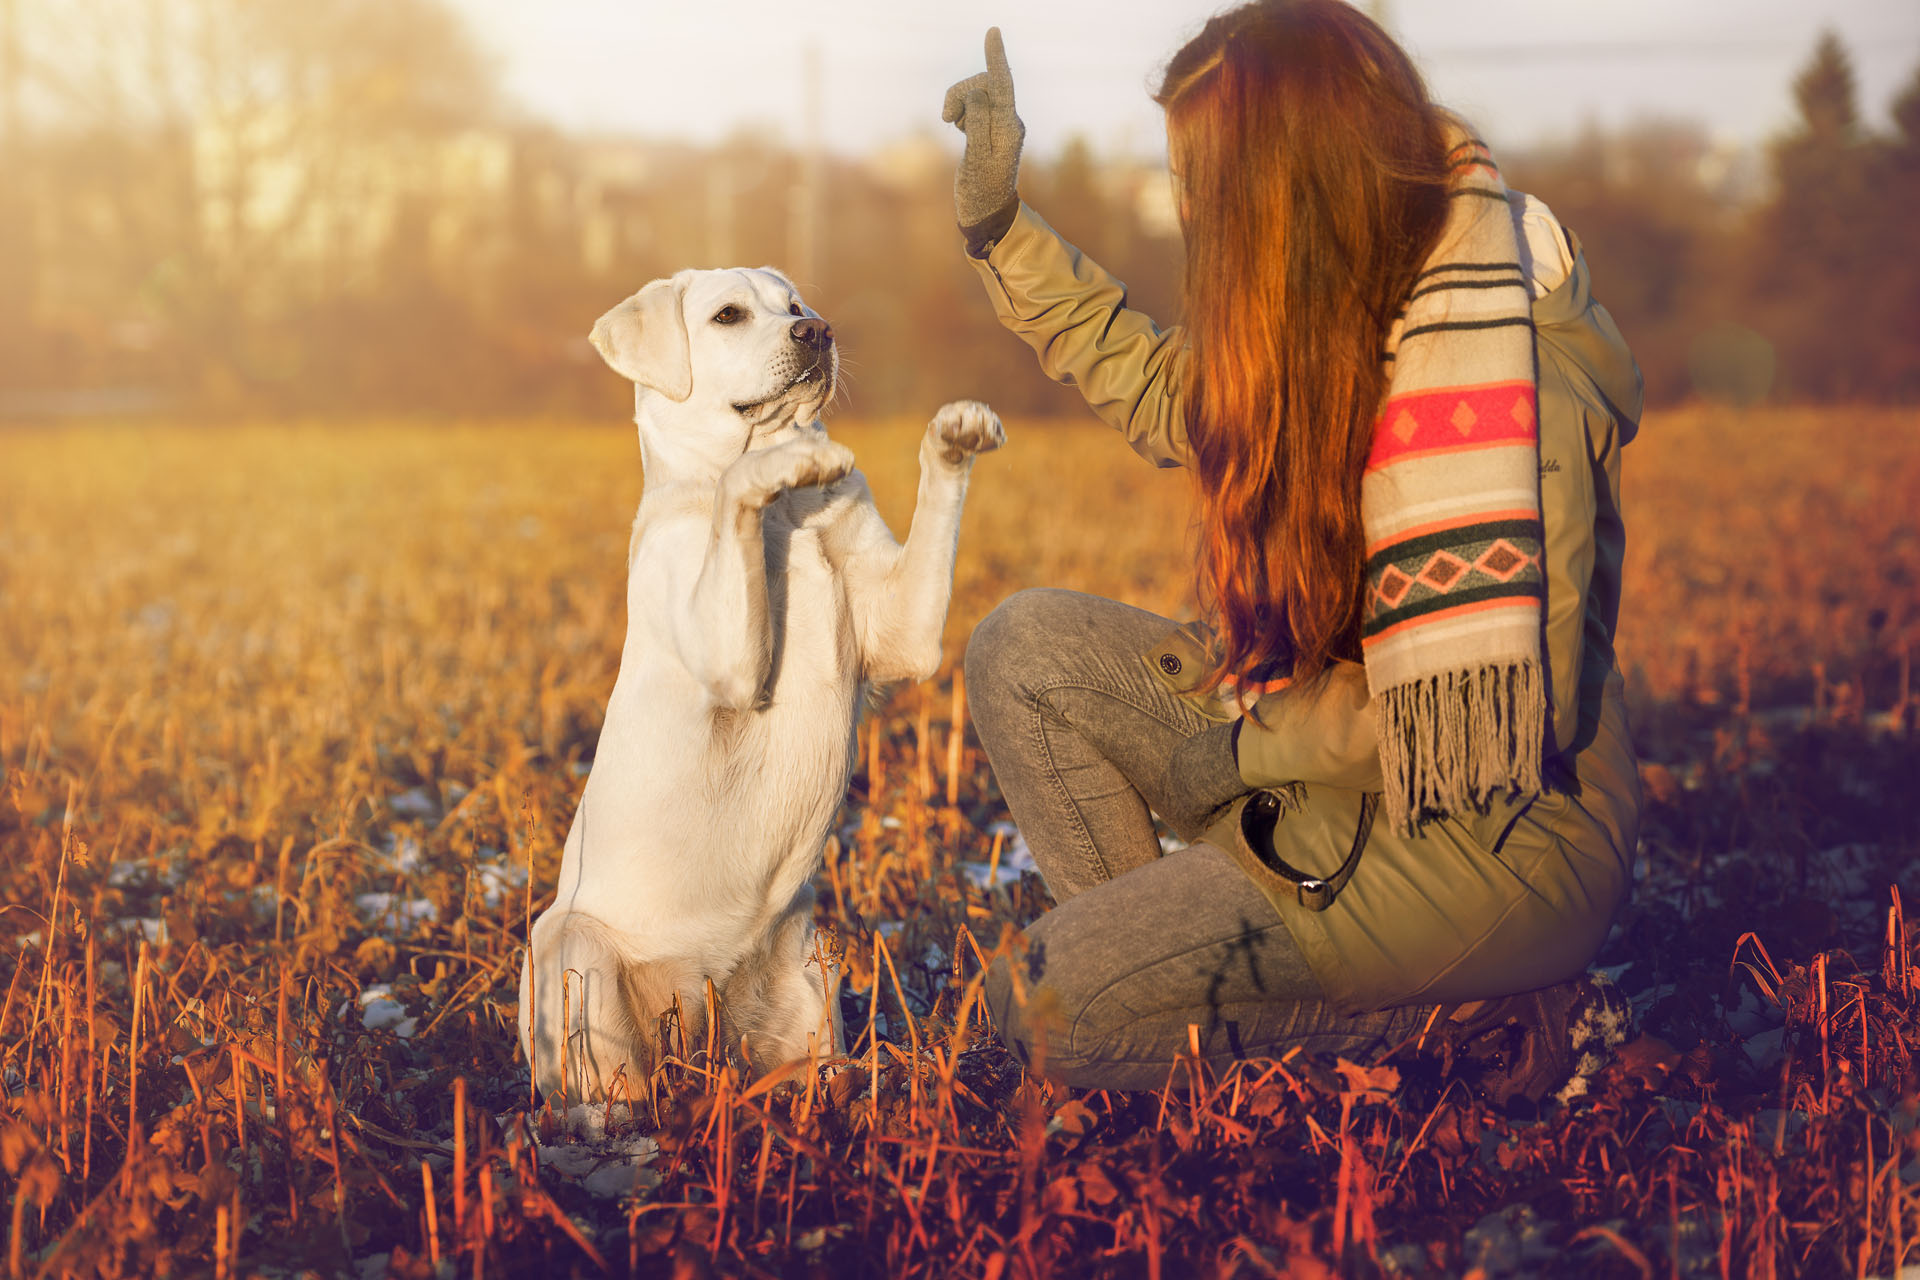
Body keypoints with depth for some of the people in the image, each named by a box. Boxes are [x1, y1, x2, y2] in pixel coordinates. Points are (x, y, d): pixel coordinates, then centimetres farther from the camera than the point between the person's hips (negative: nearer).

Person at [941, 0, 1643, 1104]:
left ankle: (1457, 1014, -7)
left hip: (1501, 840, -9)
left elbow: (1485, 727, -26)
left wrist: (1250, 744, -14)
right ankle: (1159, 947, 2)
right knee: (1027, 649, 3)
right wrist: (1001, 223, 15)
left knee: (1057, 1008, -18)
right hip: (1348, 753, 9)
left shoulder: (1492, 373, -25)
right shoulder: (1342, 314, 1)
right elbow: (1165, 393, 21)